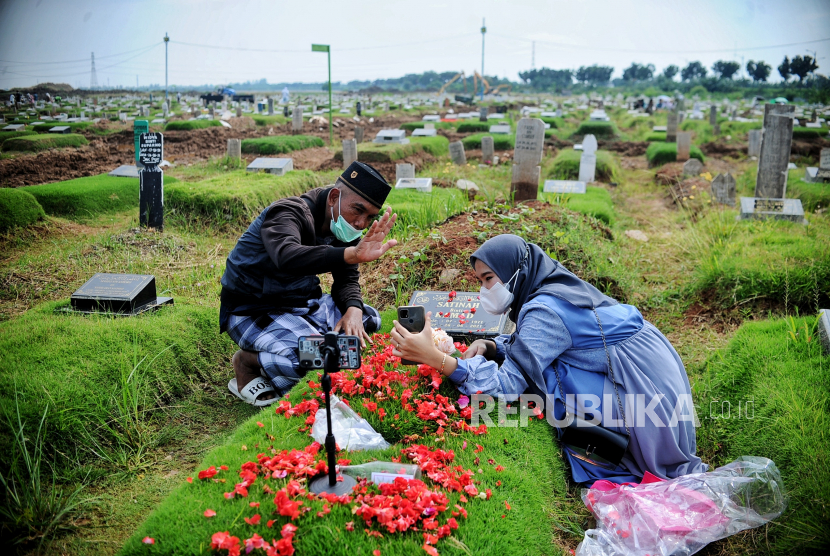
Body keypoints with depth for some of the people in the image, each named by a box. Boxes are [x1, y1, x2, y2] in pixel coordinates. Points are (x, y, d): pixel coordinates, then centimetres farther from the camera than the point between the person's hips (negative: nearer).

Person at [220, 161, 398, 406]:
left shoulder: (340, 228, 1)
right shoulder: (288, 213, -25)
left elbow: (347, 279, 8)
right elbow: (287, 258, -48)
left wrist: (353, 309, -16)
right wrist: (354, 254, -61)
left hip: (303, 303, 9)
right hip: (253, 312, -9)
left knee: (368, 320, 6)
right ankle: (248, 361, -2)